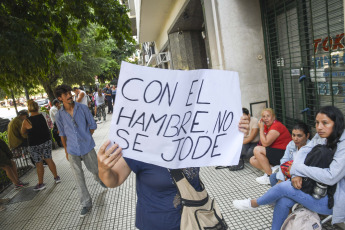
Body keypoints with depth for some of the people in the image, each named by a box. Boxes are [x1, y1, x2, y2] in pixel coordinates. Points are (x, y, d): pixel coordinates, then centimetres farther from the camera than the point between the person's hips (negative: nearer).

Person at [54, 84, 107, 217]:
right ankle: (86, 204, 18)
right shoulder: (59, 115, -3)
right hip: (73, 151, 1)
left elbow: (92, 125, 3)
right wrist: (66, 151, 12)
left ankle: (99, 180, 53)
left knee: (95, 169, 17)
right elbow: (62, 134, 8)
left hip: (87, 147, 0)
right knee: (79, 179, 4)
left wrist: (86, 138, 2)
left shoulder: (83, 108, -7)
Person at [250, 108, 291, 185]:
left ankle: (270, 176, -15)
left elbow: (265, 143, -23)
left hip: (283, 153, -9)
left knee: (257, 149, -24)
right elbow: (263, 142, 11)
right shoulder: (266, 126, 9)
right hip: (273, 153, 9)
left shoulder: (276, 126, -18)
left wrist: (261, 128, -16)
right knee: (252, 160, 2)